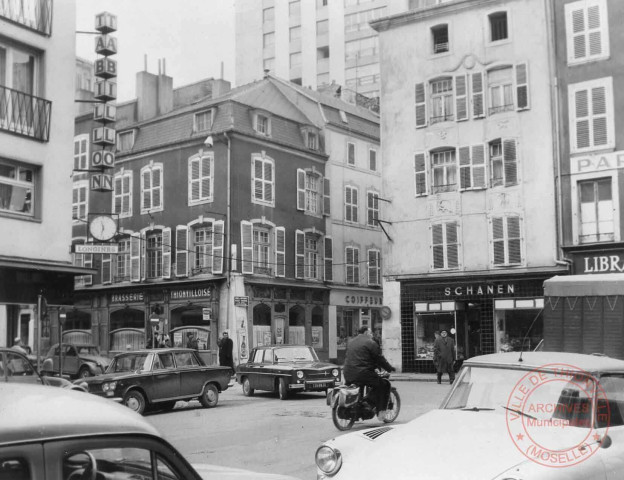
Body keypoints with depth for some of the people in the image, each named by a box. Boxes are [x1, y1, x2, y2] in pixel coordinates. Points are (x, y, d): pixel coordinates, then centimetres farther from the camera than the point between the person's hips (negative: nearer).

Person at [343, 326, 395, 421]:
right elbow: (380, 359, -3)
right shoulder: (371, 343, -2)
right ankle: (381, 412, -1)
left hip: (348, 374, 7)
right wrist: (390, 368, 11)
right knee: (384, 384, 6)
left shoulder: (350, 342, 19)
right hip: (363, 373, -7)